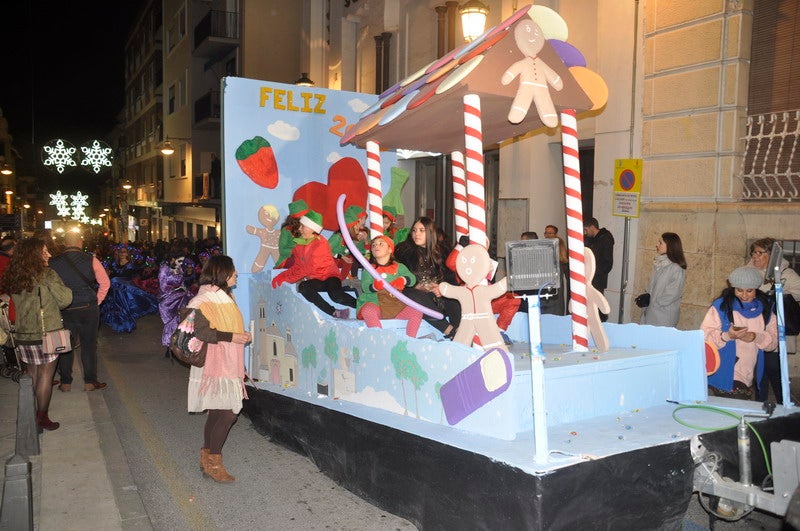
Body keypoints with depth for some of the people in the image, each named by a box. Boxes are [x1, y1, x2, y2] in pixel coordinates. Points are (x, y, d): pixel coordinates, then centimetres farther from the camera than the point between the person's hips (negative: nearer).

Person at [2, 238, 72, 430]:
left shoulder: (13, 278, 6)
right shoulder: (47, 274, -12)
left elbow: (19, 303, 14)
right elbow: (65, 299, -10)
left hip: (23, 333, 6)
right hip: (46, 333, -6)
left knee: (32, 373, 18)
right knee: (46, 374, 3)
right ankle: (42, 417, 7)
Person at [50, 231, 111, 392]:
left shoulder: (53, 262, -2)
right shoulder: (90, 260, -5)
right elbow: (105, 282, -5)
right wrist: (97, 301, 4)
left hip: (64, 310, 1)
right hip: (88, 309, -1)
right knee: (89, 344, 8)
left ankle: (65, 383, 17)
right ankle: (90, 382, 11)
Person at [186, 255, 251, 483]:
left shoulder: (227, 297, 14)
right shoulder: (204, 300, -14)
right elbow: (198, 330, -24)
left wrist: (242, 336, 12)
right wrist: (230, 337, -22)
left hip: (228, 365, 9)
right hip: (214, 366, -9)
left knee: (217, 412, 13)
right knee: (228, 413, -10)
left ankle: (207, 456, 24)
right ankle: (213, 462, 2)